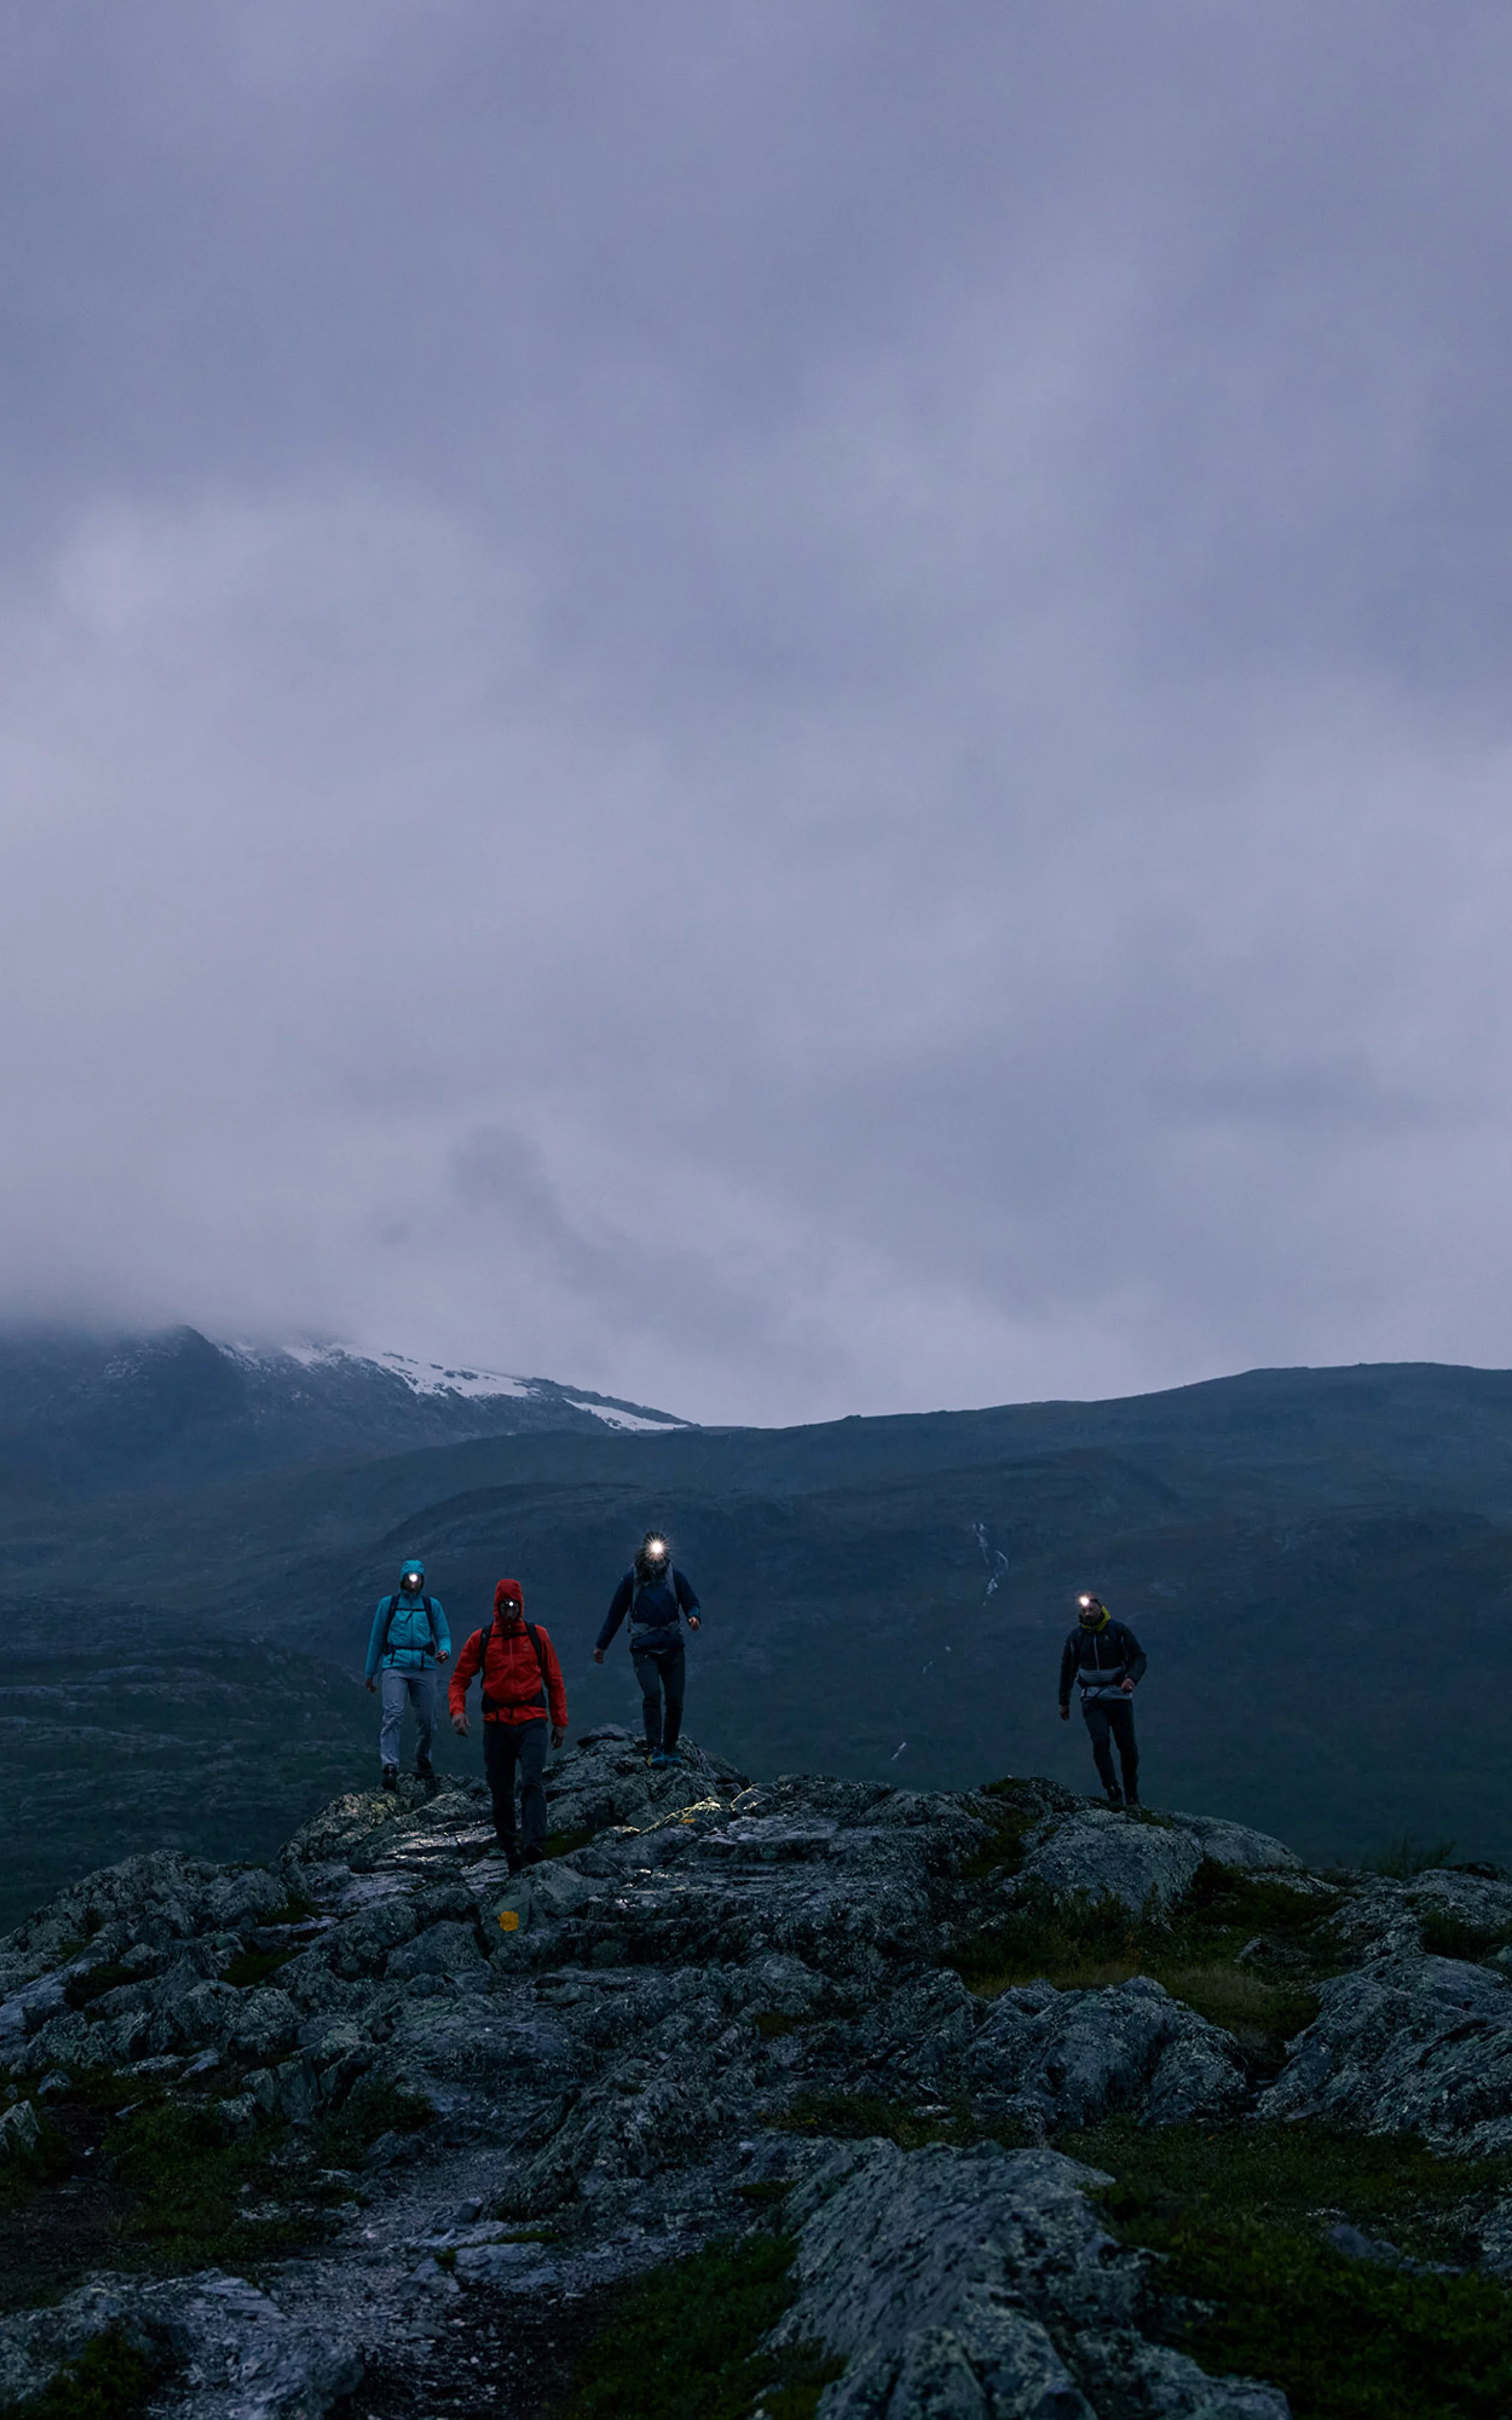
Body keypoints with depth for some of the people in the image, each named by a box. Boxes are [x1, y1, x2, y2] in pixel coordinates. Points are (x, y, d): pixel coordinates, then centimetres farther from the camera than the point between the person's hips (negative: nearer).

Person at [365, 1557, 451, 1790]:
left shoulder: (432, 1605, 13)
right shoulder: (388, 1604, 10)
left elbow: (443, 1635, 13)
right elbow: (377, 1639, 16)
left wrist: (444, 1651, -11)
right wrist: (370, 1673, 16)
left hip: (424, 1668, 2)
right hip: (395, 1666, -2)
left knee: (427, 1720, 1)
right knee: (393, 1714, -19)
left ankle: (423, 1763, 23)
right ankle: (390, 1767, -26)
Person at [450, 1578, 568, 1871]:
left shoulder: (537, 1636, 6)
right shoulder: (480, 1640, 5)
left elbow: (555, 1682, 14)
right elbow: (459, 1680, 8)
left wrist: (560, 1722, 11)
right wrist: (457, 1710, -11)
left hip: (532, 1722, -1)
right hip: (496, 1725, 2)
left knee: (532, 1782, -19)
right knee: (501, 1795, 5)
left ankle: (535, 1847, -27)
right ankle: (511, 1855, 16)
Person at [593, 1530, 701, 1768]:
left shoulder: (674, 1577, 9)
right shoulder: (632, 1580, 5)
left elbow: (691, 1602, 14)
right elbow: (615, 1614, 13)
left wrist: (693, 1616, -12)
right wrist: (601, 1646, 17)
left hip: (673, 1647, 2)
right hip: (644, 1648, -2)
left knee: (675, 1701, 1)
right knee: (652, 1694, -20)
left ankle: (670, 1749, 16)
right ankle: (654, 1750, -17)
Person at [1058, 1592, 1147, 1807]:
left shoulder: (1119, 1630, -4)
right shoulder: (1076, 1637, 2)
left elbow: (1140, 1657, -2)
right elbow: (1067, 1669, 14)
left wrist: (1132, 1678, -23)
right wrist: (1064, 1702, 18)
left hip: (1119, 1697, -1)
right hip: (1092, 1700, 1)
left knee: (1128, 1747, 0)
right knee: (1100, 1741, -20)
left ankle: (1132, 1795, 23)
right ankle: (1114, 1795, -19)